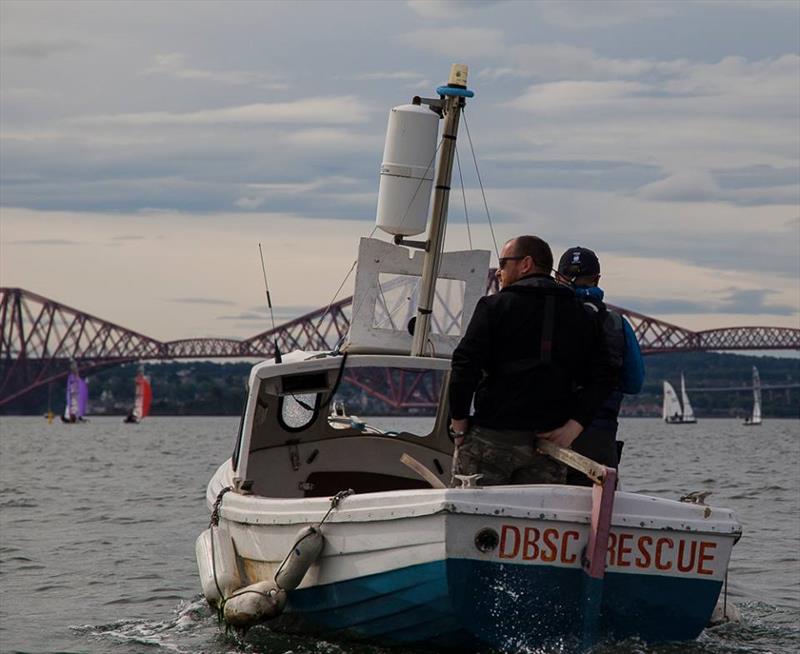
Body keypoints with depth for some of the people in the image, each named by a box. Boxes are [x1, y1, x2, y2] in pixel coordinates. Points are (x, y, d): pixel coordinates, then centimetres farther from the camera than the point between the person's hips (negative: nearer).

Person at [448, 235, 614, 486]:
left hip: (493, 436, -4)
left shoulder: (494, 306, -2)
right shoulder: (580, 315, 12)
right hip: (548, 438, 4)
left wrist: (459, 424, -3)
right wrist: (574, 426, 0)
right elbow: (600, 380, 5)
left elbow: (465, 367, -10)